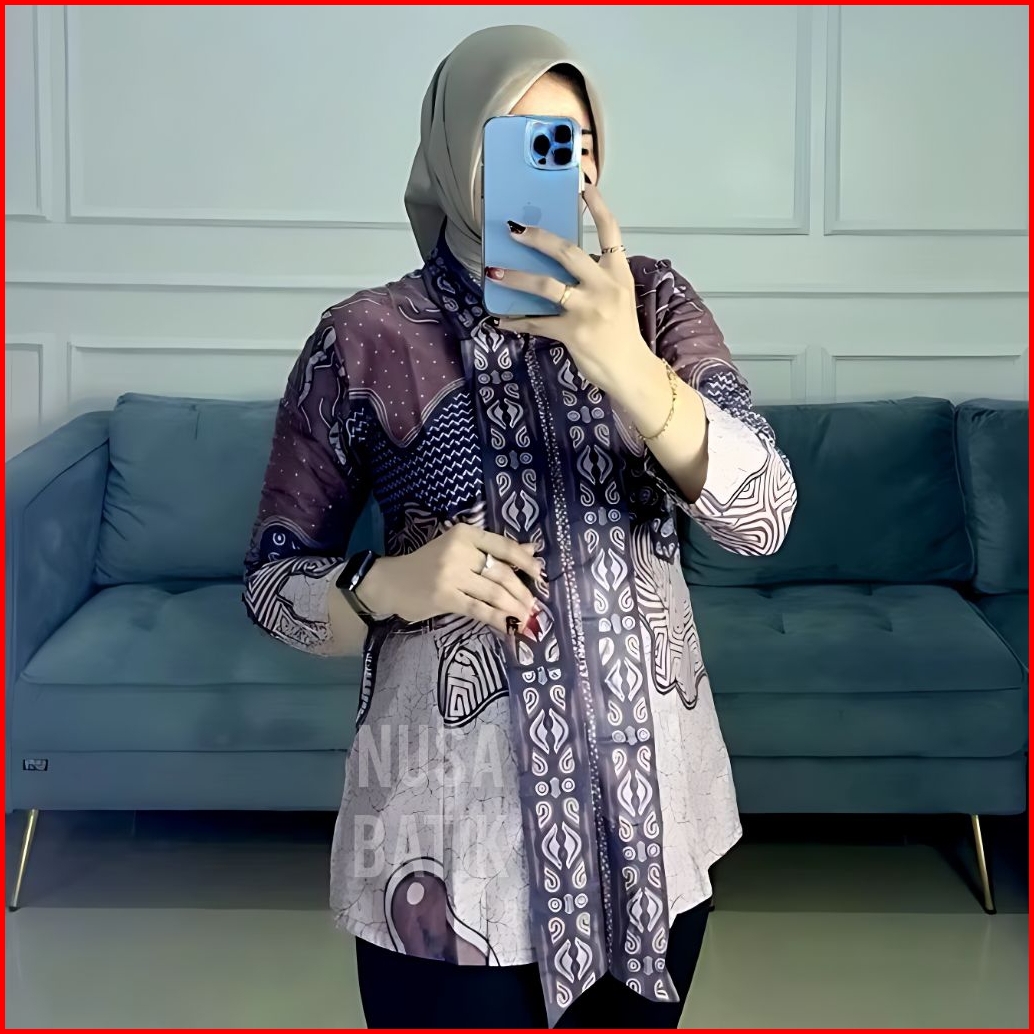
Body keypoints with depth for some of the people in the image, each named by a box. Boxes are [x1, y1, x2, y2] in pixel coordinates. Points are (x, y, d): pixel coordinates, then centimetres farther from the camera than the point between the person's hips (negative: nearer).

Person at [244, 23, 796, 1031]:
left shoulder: (652, 302, -1)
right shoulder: (366, 339, -7)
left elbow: (761, 516, -14)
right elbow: (272, 582, -1)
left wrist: (626, 365, -29)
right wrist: (391, 584, -21)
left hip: (652, 805, 3)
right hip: (452, 824, -2)